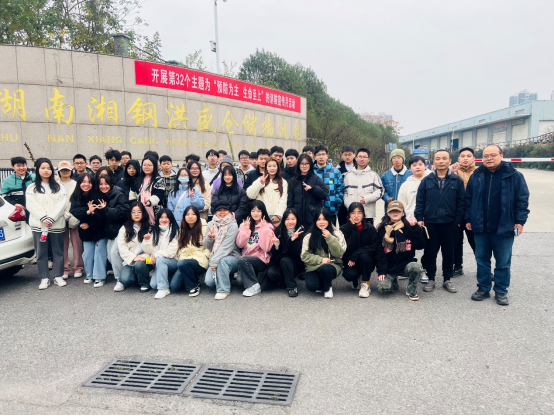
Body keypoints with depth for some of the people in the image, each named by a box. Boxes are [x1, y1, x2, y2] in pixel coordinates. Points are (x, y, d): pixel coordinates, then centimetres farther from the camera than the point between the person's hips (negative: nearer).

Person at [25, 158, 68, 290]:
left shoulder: (59, 187, 9)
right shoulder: (31, 188, 8)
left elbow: (62, 204, -2)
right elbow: (31, 205, -4)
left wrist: (51, 219, -14)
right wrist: (44, 218, -17)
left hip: (57, 224, 0)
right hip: (38, 224, 0)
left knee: (58, 250, 5)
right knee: (41, 252, 3)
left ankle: (58, 276, 14)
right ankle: (44, 278, 10)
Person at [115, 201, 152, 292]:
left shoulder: (149, 228, 5)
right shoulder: (124, 229, 8)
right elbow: (122, 248, -3)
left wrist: (144, 257, -20)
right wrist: (133, 258, -15)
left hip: (145, 260, -1)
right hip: (130, 261, 1)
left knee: (139, 264, -35)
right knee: (125, 279, -24)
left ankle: (145, 283, -8)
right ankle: (123, 282, 14)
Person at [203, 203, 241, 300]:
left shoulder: (232, 225, -11)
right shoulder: (211, 224, 6)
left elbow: (226, 247, -18)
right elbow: (207, 246, 6)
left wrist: (214, 261, -21)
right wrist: (209, 237, -15)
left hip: (232, 257, -4)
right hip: (215, 259, 4)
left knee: (222, 261, -37)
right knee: (209, 282, -18)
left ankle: (223, 290, -19)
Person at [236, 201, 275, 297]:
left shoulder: (267, 227, -2)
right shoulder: (245, 225, 10)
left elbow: (266, 248, -14)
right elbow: (239, 244, 0)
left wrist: (263, 229, -17)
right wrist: (245, 229, -8)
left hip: (261, 260, -3)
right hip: (247, 257, 3)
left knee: (242, 260, -30)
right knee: (240, 280, -24)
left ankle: (254, 286, -15)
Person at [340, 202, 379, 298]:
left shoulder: (370, 228, -5)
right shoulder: (344, 229, -5)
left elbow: (373, 247, -12)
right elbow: (347, 248, -18)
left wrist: (354, 256, -21)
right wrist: (353, 228, -20)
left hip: (367, 261, 0)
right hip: (350, 262, 0)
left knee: (364, 256, -33)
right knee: (349, 274, -30)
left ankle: (366, 285, -14)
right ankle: (356, 282, 10)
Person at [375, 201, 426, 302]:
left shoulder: (409, 227, 3)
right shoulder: (383, 229, 4)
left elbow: (420, 246, -6)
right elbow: (379, 252, 0)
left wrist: (416, 228, -13)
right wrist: (381, 271, -8)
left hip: (405, 264, 0)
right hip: (389, 267, 0)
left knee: (417, 267, -34)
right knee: (383, 288, -22)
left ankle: (411, 290, -5)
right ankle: (393, 283, 16)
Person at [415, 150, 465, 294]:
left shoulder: (457, 181, 2)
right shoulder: (426, 180, 4)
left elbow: (461, 202, 1)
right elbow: (420, 201, 4)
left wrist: (458, 220, -4)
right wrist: (420, 218, -3)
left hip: (450, 224, 0)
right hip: (430, 223, 0)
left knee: (448, 253, 9)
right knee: (430, 252, 7)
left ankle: (447, 280, 23)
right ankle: (431, 279, 20)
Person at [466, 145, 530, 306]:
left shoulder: (514, 176, -4)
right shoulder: (476, 176, 4)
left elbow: (522, 200, -3)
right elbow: (468, 200, 9)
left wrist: (520, 221, -8)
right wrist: (468, 219, 6)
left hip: (504, 228, -2)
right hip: (480, 227, 3)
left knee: (503, 262, 8)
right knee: (482, 260, 12)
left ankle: (501, 291, 22)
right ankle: (483, 288, 25)